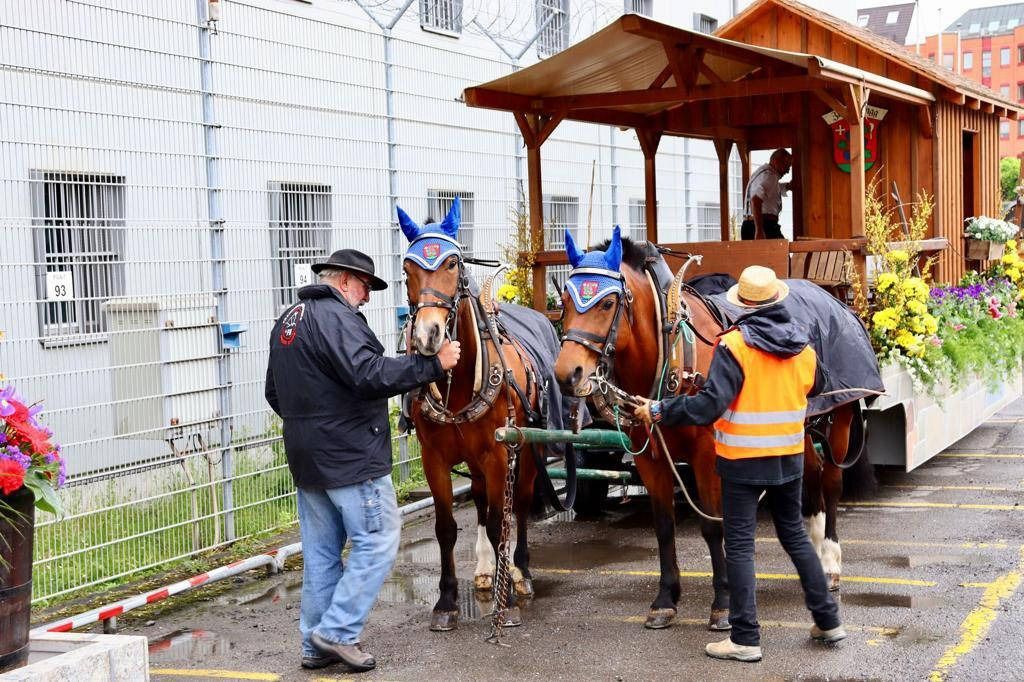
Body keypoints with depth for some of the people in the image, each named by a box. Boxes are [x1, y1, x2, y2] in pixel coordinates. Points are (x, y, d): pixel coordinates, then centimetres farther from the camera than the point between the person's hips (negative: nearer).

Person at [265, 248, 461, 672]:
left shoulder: (288, 320, 16)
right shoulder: (336, 317, -15)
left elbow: (275, 394, 23)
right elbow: (370, 375, -28)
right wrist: (433, 365, -25)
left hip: (306, 459, 10)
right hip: (351, 457, -10)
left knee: (321, 551, 13)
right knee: (377, 542, -2)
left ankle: (316, 645, 18)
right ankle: (337, 632, -2)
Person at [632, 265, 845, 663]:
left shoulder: (734, 345, -17)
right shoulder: (804, 346, 1)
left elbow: (709, 405, -23)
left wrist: (659, 412, -14)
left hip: (743, 460, -5)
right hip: (790, 457, 5)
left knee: (739, 544, 2)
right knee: (795, 535, 19)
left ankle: (746, 638, 4)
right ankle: (828, 620, 24)